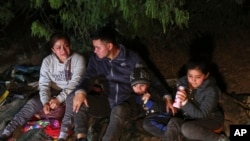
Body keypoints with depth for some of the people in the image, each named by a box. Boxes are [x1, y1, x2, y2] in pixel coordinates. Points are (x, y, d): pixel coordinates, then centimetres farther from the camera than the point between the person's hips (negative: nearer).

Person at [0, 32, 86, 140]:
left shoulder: (78, 59, -18)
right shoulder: (47, 61, -9)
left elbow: (75, 83, -23)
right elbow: (44, 84, -11)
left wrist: (59, 99, -32)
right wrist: (45, 102, -29)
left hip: (71, 92, -2)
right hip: (53, 91, 3)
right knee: (33, 102, -18)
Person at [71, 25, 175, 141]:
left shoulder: (132, 59, -9)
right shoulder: (96, 59, 1)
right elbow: (88, 77, -8)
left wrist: (167, 97, -11)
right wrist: (80, 92, -32)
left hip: (127, 103, -4)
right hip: (107, 101, 4)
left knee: (118, 111, -39)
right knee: (79, 102, -21)